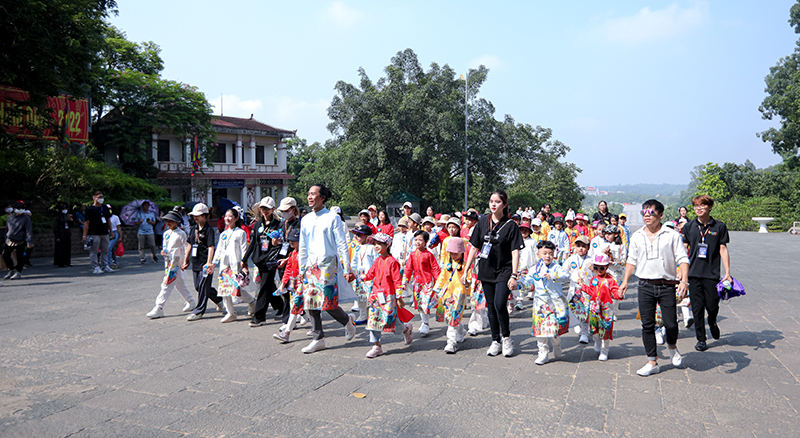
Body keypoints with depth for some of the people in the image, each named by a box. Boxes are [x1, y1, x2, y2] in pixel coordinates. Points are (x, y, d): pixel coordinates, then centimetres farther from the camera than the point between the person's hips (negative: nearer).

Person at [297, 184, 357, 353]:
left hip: (328, 263, -6)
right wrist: (301, 269, 14)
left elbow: (342, 244, -5)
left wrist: (347, 268, -8)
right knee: (310, 302, 3)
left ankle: (347, 320, 21)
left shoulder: (333, 217, -5)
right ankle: (318, 339, 14)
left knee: (327, 302, -9)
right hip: (311, 264, 6)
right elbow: (302, 247, 16)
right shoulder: (305, 220, 11)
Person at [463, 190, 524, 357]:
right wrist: (466, 271, 7)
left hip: (504, 271, -4)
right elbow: (474, 248, 9)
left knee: (499, 304, -17)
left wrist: (514, 275, -15)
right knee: (491, 307, 8)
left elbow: (515, 252, -8)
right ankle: (496, 341, 21)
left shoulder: (510, 225, -5)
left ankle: (506, 337, 7)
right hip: (486, 271, 4)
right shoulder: (482, 224, 6)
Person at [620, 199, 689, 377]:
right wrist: (625, 281, 10)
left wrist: (684, 280, -15)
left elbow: (683, 259, -2)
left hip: (667, 285, -2)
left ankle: (672, 346, 34)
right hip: (645, 285, 2)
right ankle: (652, 362, 15)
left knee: (671, 323, -1)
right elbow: (632, 260, 15)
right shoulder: (637, 236, 9)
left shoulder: (672, 235, -1)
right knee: (647, 324, 3)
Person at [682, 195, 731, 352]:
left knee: (712, 306, 3)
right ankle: (701, 339, 14)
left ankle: (712, 322, 38)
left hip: (712, 274, -1)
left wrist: (727, 273, -2)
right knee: (697, 307, 3)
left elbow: (723, 249, 2)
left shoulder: (719, 226, 1)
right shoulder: (689, 226, 5)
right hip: (694, 273, 1)